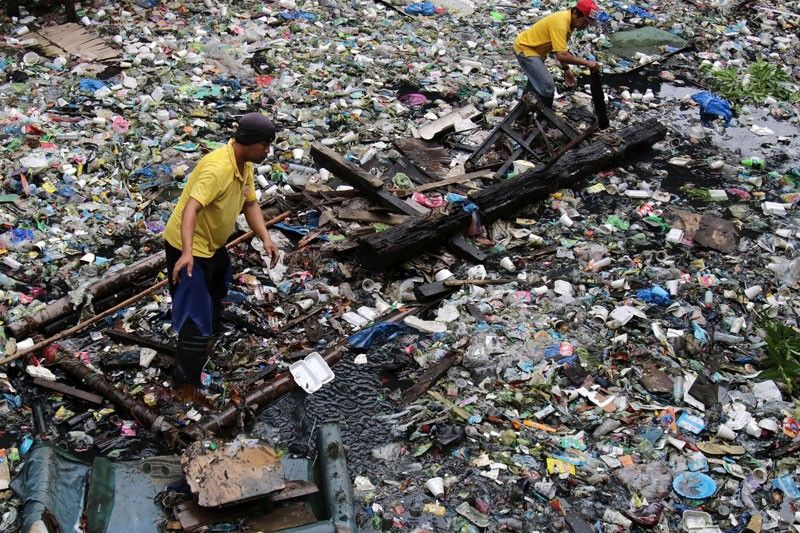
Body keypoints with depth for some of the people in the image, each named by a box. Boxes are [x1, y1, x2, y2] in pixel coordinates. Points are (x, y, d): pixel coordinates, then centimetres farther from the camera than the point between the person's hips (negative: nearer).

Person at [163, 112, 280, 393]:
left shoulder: (245, 165, -2)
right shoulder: (218, 168, -32)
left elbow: (250, 204, 6)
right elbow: (190, 209, -42)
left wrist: (266, 239, -8)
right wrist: (187, 252, -55)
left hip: (213, 244, 10)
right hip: (188, 249, -10)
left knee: (215, 293, 32)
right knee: (196, 316, -8)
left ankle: (208, 338, 59)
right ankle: (186, 383, 4)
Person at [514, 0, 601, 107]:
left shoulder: (569, 21, -1)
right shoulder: (561, 22, -31)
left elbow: (560, 49, 10)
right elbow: (561, 55, -37)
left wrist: (566, 69, 2)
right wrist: (586, 63, -31)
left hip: (533, 48, 11)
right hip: (525, 48, -10)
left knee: (536, 84, 26)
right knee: (547, 88, -17)